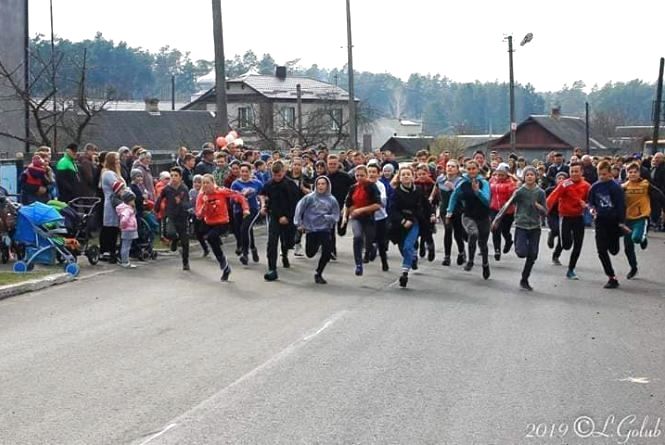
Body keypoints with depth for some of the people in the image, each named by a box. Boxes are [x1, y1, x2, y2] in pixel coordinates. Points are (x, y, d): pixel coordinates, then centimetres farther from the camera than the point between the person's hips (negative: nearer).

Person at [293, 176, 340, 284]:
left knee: (327, 252, -12)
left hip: (325, 229, 1)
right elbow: (299, 209, -3)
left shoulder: (332, 200, 0)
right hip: (311, 229, -1)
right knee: (310, 254, 6)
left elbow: (335, 216, 2)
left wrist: (326, 217, -15)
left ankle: (318, 274, 10)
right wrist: (299, 223, -5)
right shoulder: (310, 197, -5)